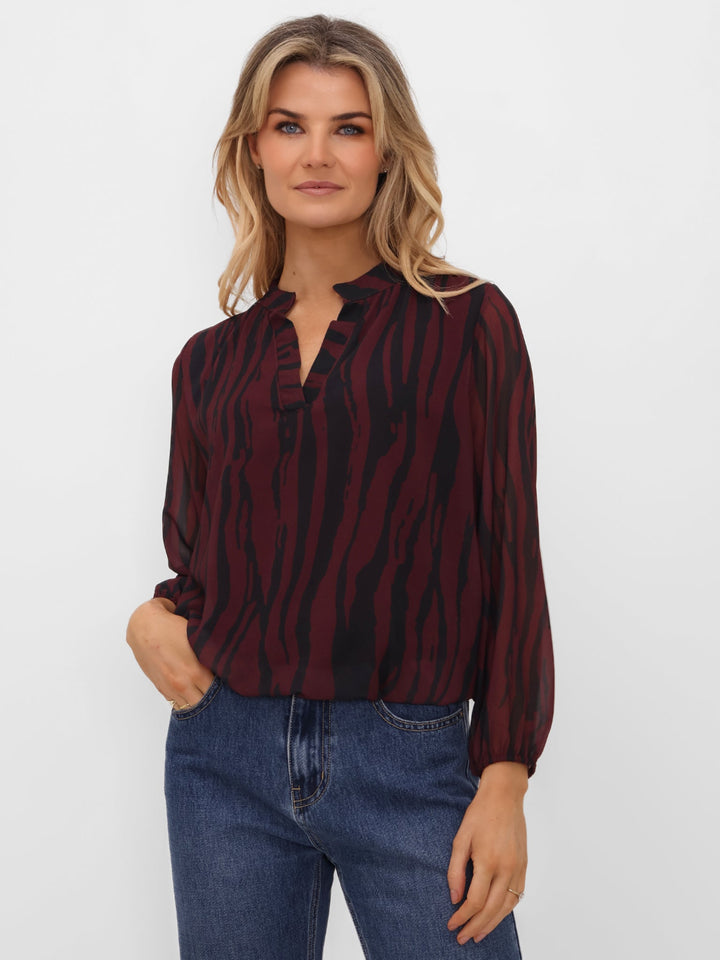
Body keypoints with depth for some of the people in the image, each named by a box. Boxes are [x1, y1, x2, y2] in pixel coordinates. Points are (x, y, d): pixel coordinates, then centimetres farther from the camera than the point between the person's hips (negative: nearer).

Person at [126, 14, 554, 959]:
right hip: (226, 758, 3)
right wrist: (154, 617, -4)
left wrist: (506, 780, -8)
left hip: (408, 765, -3)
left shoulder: (467, 322, -1)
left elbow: (508, 554, -3)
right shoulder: (212, 359, 8)